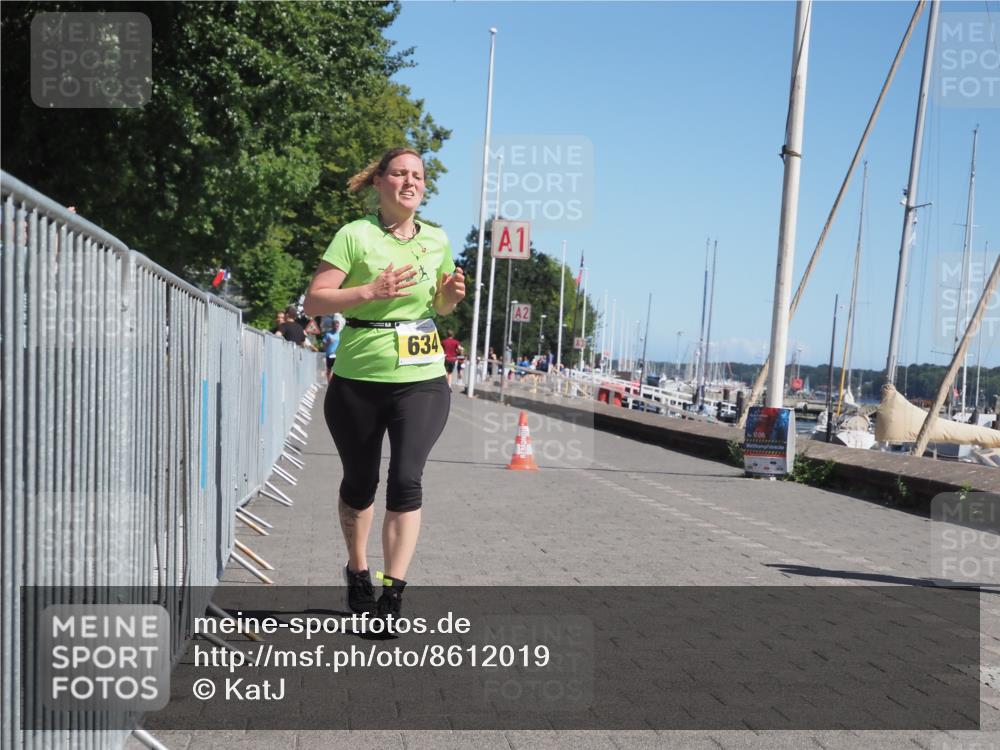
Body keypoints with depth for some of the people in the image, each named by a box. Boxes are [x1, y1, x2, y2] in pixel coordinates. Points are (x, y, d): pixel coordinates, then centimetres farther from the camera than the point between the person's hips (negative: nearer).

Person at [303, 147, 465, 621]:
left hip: (421, 379, 2)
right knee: (359, 482, 13)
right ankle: (357, 572, 37)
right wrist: (371, 290, -22)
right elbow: (313, 301, -10)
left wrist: (452, 294, -1)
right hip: (358, 379, -1)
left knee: (406, 479, -13)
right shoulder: (356, 235, -6)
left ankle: (392, 598, -8)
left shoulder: (437, 240, 7)